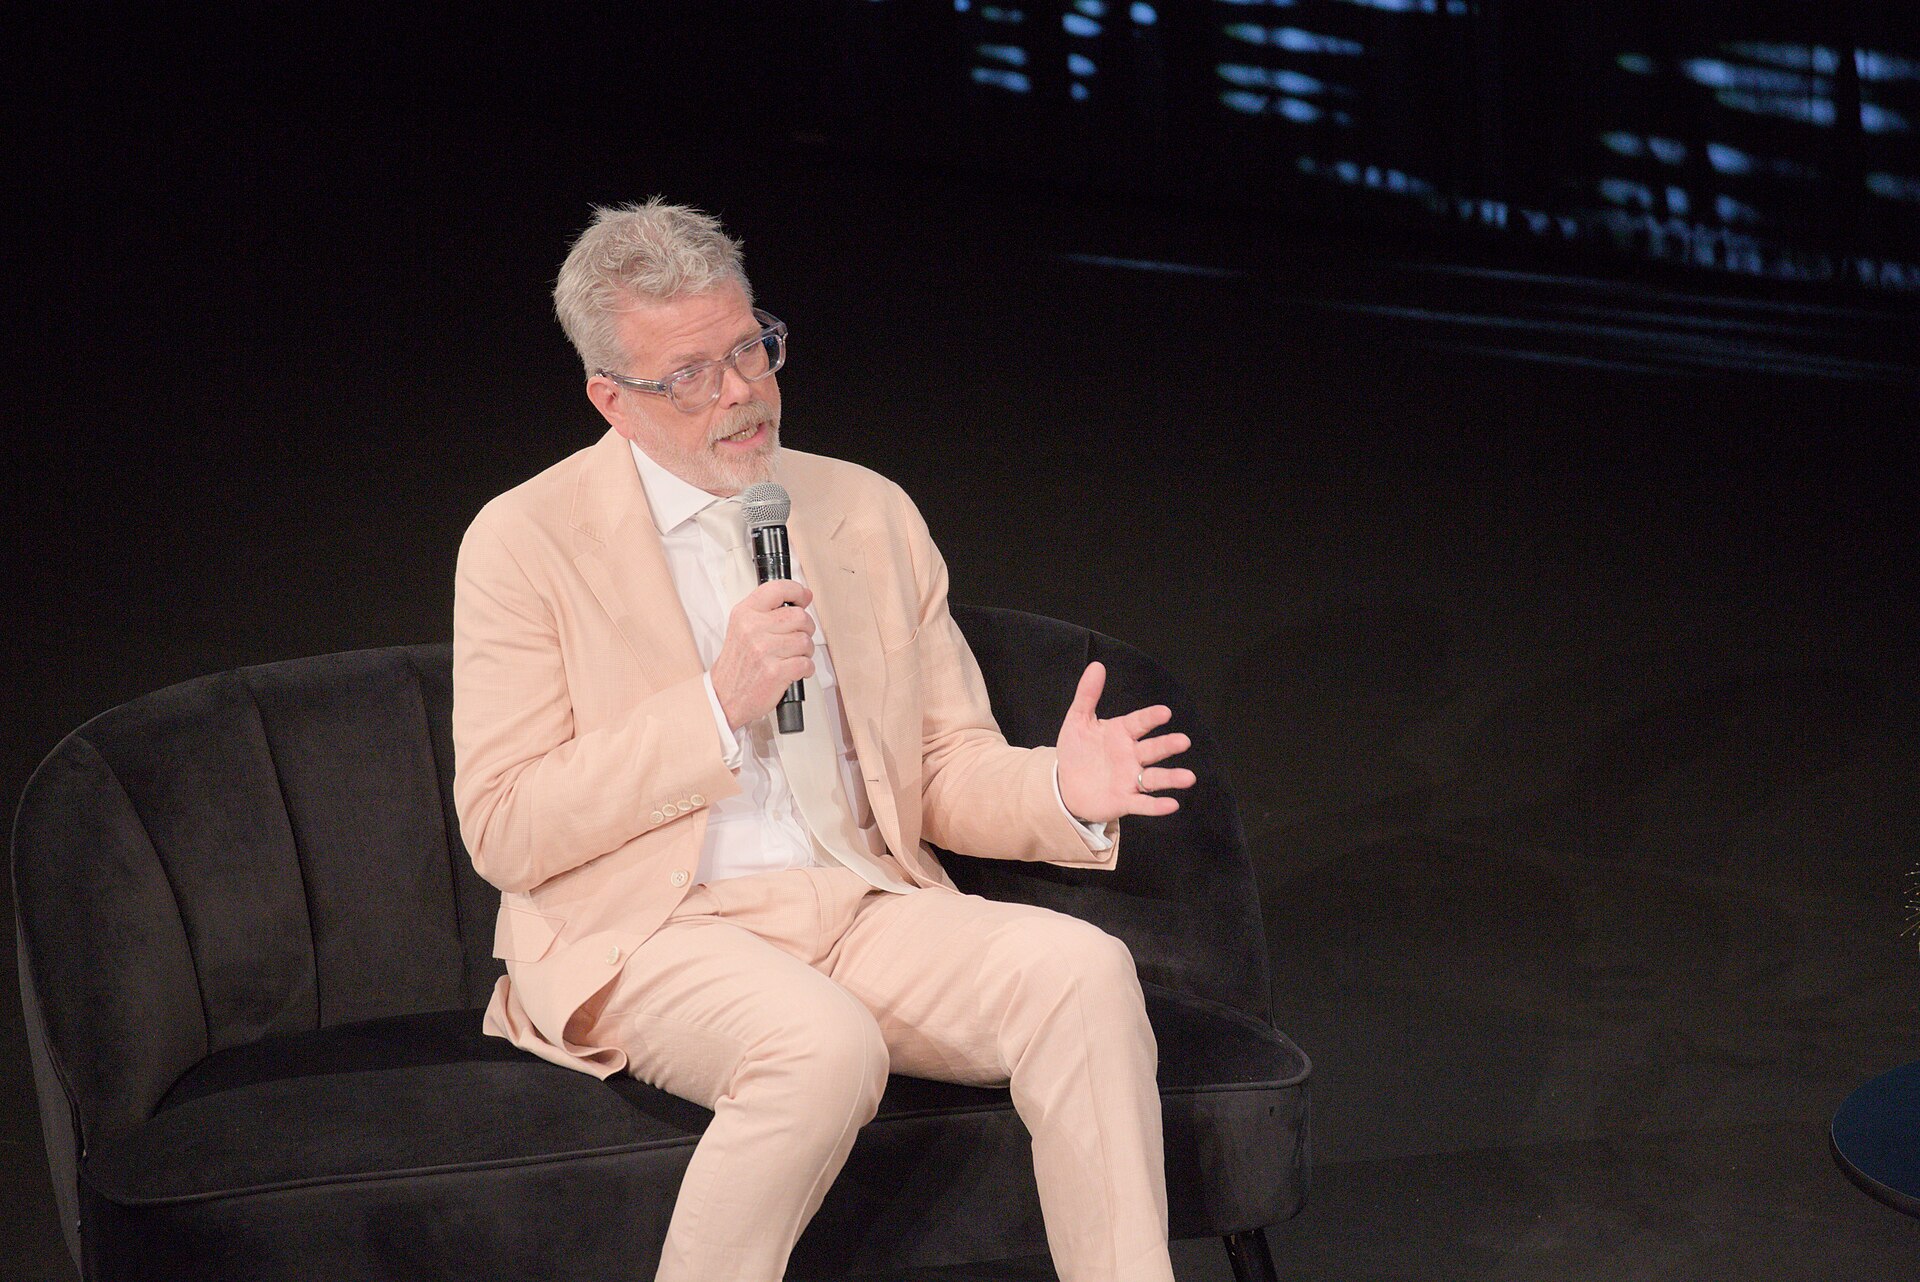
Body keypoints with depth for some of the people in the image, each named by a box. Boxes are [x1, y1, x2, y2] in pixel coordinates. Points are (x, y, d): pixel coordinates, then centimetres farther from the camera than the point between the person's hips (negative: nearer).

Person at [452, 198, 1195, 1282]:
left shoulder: (870, 513, 13)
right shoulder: (528, 541, -1)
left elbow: (946, 771, 15)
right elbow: (505, 833, -7)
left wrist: (1063, 790, -9)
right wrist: (719, 703, -16)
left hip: (864, 908, 4)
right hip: (647, 929, -4)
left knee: (1081, 970, -23)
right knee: (824, 1045, -35)